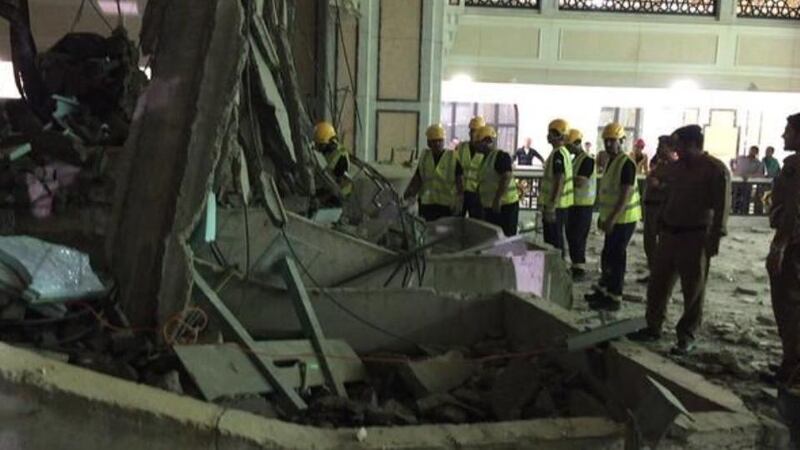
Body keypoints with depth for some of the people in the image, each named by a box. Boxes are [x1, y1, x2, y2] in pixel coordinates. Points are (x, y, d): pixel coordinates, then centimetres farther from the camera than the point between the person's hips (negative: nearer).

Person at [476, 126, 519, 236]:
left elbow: (507, 178, -24)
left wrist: (497, 200, -28)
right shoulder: (486, 158, 16)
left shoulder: (501, 156, -13)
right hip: (490, 206, 10)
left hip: (505, 205, -10)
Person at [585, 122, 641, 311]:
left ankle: (614, 298, 1)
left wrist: (612, 219, -26)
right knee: (607, 256, 16)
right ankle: (604, 290, 28)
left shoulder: (626, 163, -17)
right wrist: (603, 216, 20)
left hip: (623, 218, -9)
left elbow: (625, 195, -22)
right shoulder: (611, 161, 12)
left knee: (616, 257, -5)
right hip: (612, 218, 9)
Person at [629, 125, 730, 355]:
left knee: (693, 290, 4)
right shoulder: (675, 167, 10)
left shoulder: (715, 169, -11)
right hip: (669, 233, 7)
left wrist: (714, 238, -17)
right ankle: (653, 327, 22)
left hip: (695, 236, -7)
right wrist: (661, 226, 15)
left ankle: (687, 336, 15)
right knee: (658, 283, 10)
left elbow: (722, 207, -13)